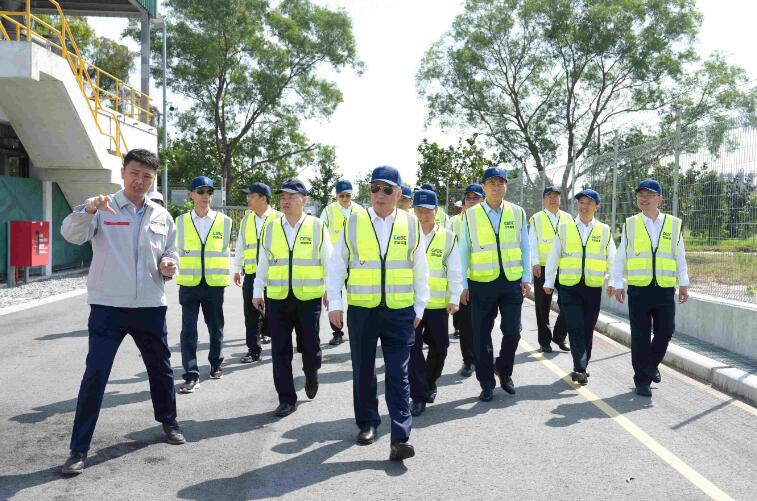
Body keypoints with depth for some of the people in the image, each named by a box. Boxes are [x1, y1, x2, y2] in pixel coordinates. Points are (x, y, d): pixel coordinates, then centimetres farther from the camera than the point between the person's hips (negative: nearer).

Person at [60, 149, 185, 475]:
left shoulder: (161, 216, 8)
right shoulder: (102, 208, -3)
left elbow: (170, 253, 18)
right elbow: (71, 234, -19)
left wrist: (169, 266, -5)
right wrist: (89, 209, -38)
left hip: (150, 306, 4)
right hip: (108, 306, -3)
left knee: (160, 368, 16)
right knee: (95, 375, -4)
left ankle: (168, 422, 39)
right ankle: (78, 449, 7)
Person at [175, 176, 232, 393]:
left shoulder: (224, 221, 2)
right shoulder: (181, 221, 4)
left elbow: (224, 250, 8)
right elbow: (180, 250, 11)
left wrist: (225, 277, 6)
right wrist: (188, 267, 5)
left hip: (215, 283, 0)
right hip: (189, 283, 0)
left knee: (215, 327, 13)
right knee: (188, 330, -3)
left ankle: (216, 364, 33)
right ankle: (191, 375, 2)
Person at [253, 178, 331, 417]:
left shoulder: (317, 227, -1)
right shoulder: (270, 228, 7)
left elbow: (329, 262, 3)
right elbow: (263, 263, 11)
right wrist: (257, 292, 10)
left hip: (309, 298, -2)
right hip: (277, 299, 2)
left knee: (310, 346, 4)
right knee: (280, 352, 4)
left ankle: (311, 374, 38)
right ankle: (287, 399, 15)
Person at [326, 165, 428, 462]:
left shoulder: (411, 224, 3)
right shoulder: (354, 223, 1)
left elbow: (420, 269, 9)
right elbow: (337, 266, 4)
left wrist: (419, 307, 8)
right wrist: (334, 304, -3)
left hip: (400, 312, -1)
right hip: (361, 310, 1)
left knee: (398, 376, -2)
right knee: (363, 372, 13)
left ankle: (400, 439, 0)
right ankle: (367, 424, 31)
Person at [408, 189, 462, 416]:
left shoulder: (447, 238, 0)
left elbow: (454, 272, 1)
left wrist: (454, 299, -5)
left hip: (438, 304, 0)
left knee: (439, 347, 11)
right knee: (413, 348, -6)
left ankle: (429, 384, 35)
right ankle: (418, 396, 4)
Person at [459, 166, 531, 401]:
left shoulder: (517, 213, 5)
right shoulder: (471, 215, 0)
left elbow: (525, 248, 8)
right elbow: (463, 252, 2)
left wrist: (527, 278, 3)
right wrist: (463, 285, -1)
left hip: (512, 282, 1)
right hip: (481, 284, -1)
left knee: (512, 331, 3)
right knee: (482, 336, 5)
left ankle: (504, 371, 30)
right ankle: (487, 383, 20)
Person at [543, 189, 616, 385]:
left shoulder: (604, 230, 7)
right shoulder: (564, 227, 5)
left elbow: (612, 259, 9)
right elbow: (553, 256, 7)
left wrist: (612, 282, 1)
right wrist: (548, 282, 6)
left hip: (593, 288, 2)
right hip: (569, 287, -2)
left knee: (588, 330, 9)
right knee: (576, 328, -9)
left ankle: (581, 368, 22)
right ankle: (580, 369, -12)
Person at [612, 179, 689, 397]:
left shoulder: (674, 224, 6)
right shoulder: (630, 225, 5)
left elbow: (680, 257, 11)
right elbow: (620, 257, 6)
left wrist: (683, 283, 8)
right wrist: (618, 284, 2)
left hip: (665, 289, 1)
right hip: (638, 289, -1)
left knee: (665, 332, 4)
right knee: (640, 336, 2)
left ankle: (651, 365, 32)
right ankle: (642, 380, 13)